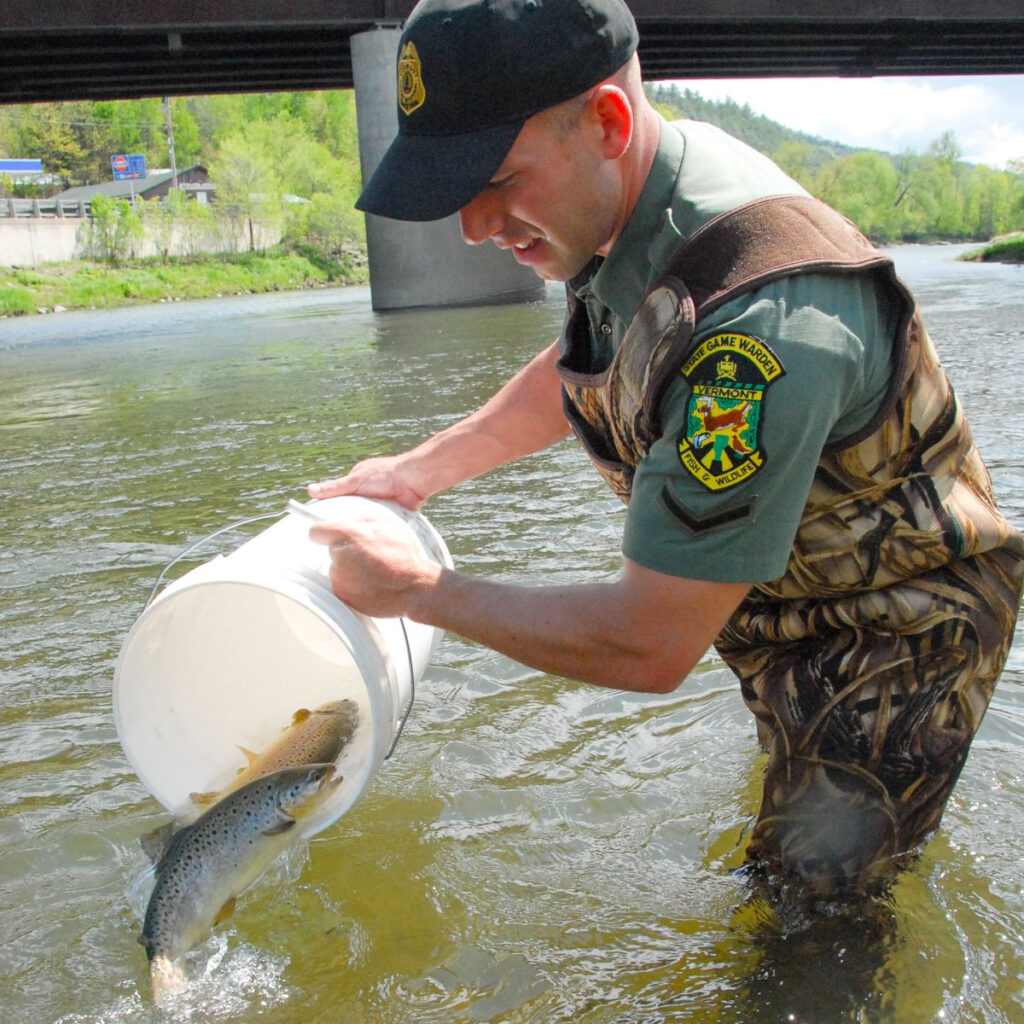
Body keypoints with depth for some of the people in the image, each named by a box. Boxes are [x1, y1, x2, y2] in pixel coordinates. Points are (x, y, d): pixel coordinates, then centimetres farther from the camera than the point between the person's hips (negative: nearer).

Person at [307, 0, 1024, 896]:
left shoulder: (761, 320, -40)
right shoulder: (624, 200, -10)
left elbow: (650, 648, -32)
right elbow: (578, 372, 12)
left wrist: (421, 591, -20)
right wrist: (418, 471, 6)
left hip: (888, 642, -8)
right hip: (781, 612, 8)